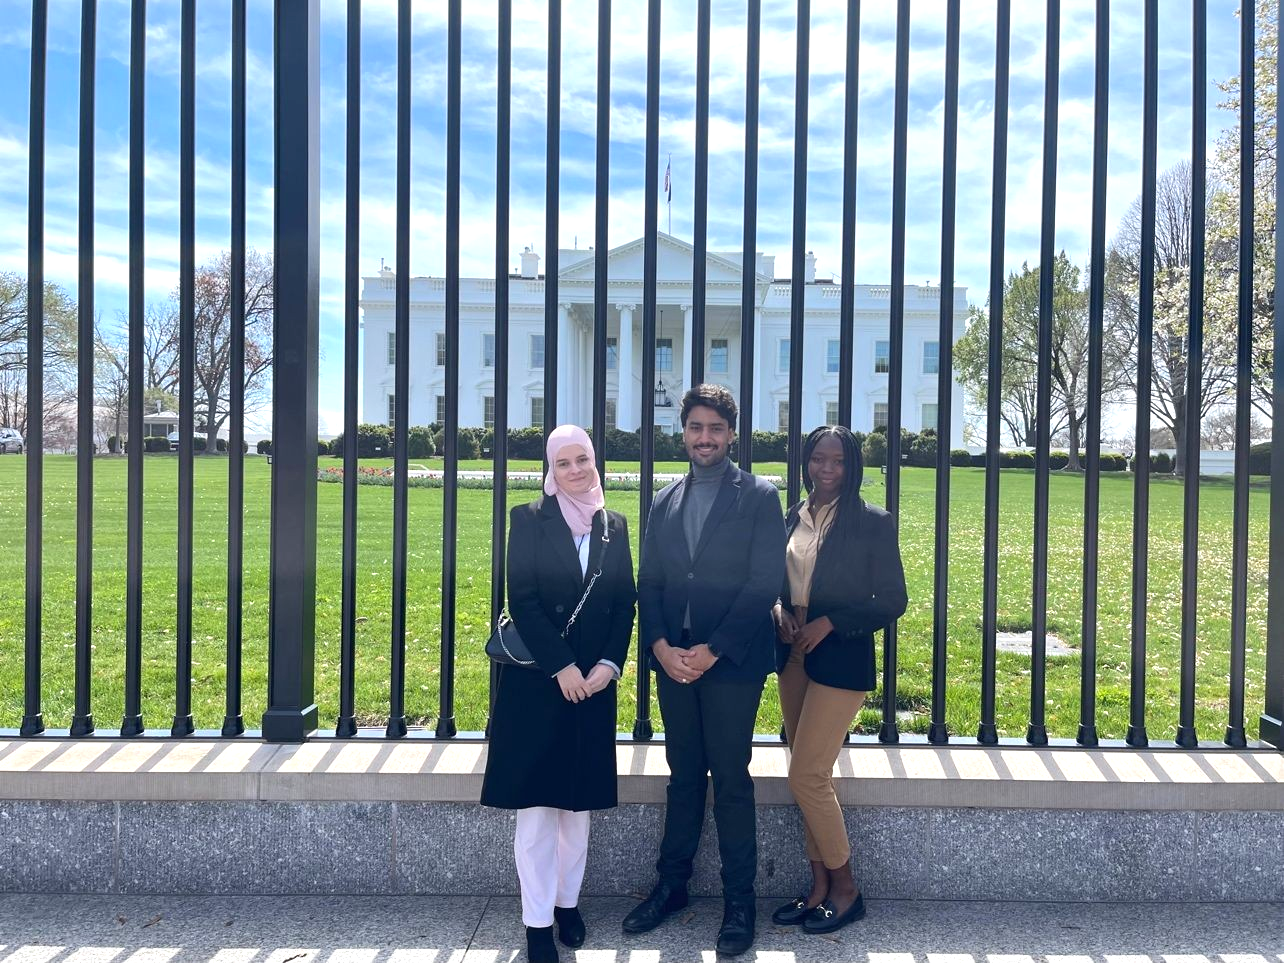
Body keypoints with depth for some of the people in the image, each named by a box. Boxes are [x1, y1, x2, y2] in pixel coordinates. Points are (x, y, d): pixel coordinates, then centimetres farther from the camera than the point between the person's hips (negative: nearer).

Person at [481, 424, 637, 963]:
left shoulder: (613, 526, 8)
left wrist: (608, 665, -7)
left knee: (578, 802, 12)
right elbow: (522, 600, -10)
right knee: (537, 804, 1)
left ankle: (568, 901, 28)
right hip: (536, 680, -3)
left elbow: (626, 602, 6)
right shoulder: (530, 520, -3)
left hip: (594, 681, 3)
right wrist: (561, 667, -14)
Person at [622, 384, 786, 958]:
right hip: (672, 660, 4)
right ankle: (672, 884, 28)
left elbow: (765, 583, -10)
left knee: (731, 781, 4)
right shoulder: (665, 502, 11)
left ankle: (739, 899, 19)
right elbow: (648, 583, 9)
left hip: (731, 663, -4)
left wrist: (712, 650, -14)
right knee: (683, 776, 15)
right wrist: (660, 646, -7)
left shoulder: (759, 496, -3)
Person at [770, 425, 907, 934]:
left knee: (807, 777, -7)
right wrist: (778, 610, -5)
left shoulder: (872, 523, -7)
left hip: (840, 659, -6)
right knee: (812, 778, 11)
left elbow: (892, 601, -6)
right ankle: (820, 888, 23)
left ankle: (845, 888, 13)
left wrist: (828, 623, -15)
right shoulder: (792, 519, 9)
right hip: (793, 657, 6)